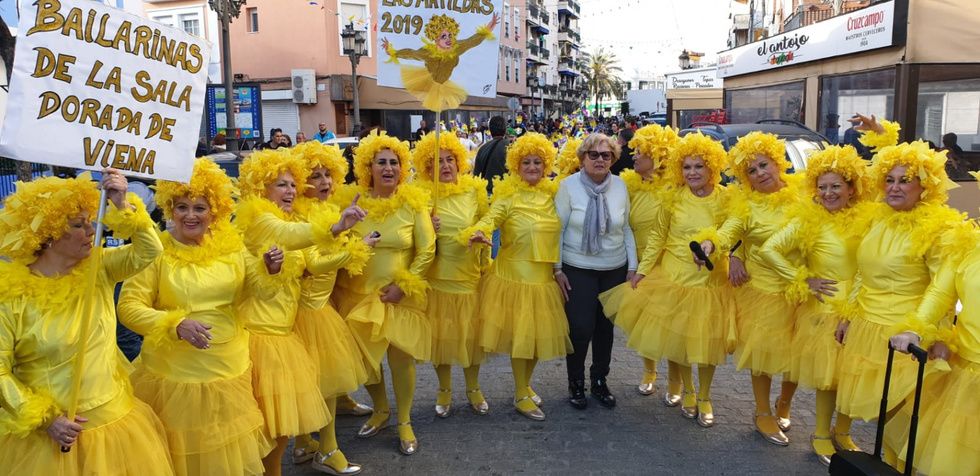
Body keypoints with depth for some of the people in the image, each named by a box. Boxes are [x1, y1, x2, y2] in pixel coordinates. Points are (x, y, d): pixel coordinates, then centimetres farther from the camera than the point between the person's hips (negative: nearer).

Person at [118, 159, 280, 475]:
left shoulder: (231, 244, 0)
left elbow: (262, 292, 6)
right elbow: (128, 306, -13)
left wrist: (271, 270, -15)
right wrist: (176, 325, -26)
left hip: (230, 369, 3)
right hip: (173, 374, -3)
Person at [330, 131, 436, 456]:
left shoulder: (413, 202, -6)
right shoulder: (350, 200, -4)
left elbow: (426, 250, -6)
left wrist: (405, 285, -10)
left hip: (401, 295, -1)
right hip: (358, 294, 2)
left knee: (402, 359, 5)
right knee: (364, 358, 12)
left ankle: (404, 422, 27)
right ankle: (380, 410, 40)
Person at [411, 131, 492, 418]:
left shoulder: (474, 189, -1)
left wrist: (485, 264, 5)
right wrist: (427, 229, -15)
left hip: (470, 273, 1)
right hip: (437, 275, 0)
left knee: (471, 332, 10)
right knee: (440, 334, 9)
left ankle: (473, 389, 30)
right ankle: (444, 391, 29)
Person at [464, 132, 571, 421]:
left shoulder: (552, 194, 7)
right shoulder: (508, 195, -8)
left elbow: (560, 231, 13)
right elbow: (491, 217, -25)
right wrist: (478, 232, -45)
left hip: (544, 275, 5)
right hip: (515, 274, -5)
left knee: (539, 331, 13)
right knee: (520, 333, 1)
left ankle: (525, 385, 34)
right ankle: (521, 396, 17)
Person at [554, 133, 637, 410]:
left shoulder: (620, 186, 1)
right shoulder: (568, 185, -7)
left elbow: (626, 228, 9)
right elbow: (558, 229, -4)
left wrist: (633, 267, 6)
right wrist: (557, 269, -7)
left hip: (615, 270, 3)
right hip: (578, 270, -3)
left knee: (606, 326, 11)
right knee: (580, 328, -4)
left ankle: (600, 381, 31)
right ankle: (576, 383, 20)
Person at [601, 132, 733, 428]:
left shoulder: (725, 199, -7)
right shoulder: (674, 197, -5)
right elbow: (657, 235, 0)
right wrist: (641, 270, -2)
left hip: (710, 280, -1)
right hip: (672, 277, 1)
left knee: (707, 340, 10)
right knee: (672, 336, 9)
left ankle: (705, 398, 34)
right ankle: (688, 392, 35)